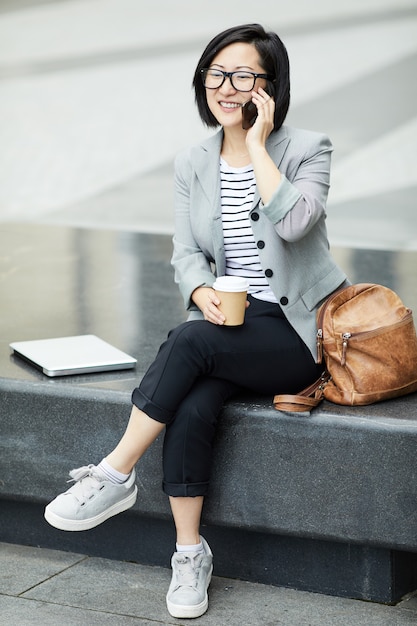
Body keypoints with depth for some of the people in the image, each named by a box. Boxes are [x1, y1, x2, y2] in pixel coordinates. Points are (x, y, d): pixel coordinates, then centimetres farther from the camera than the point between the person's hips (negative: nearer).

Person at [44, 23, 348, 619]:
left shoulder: (307, 150, -5)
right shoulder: (192, 165, 9)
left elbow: (293, 221, -24)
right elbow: (186, 251, 8)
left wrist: (257, 143, -17)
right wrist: (204, 293, -14)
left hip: (294, 331, -4)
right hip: (227, 324, 4)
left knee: (190, 340, -31)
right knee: (191, 409, -27)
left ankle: (114, 475, -19)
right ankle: (190, 554, -15)